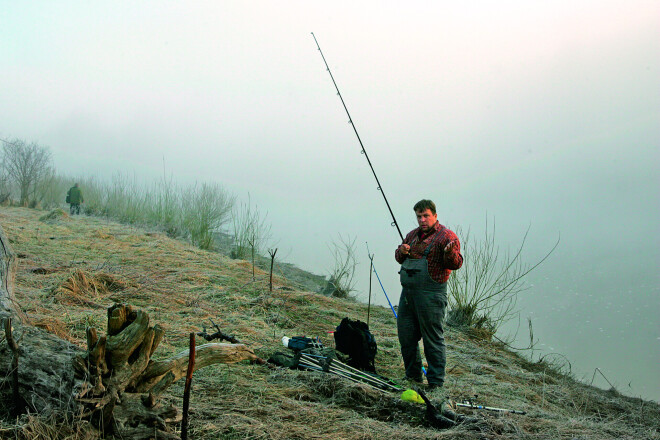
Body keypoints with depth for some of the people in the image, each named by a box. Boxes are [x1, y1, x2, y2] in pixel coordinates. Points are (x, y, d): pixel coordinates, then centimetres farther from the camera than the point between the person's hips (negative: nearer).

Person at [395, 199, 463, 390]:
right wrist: (401, 251, 0)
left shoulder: (446, 236, -5)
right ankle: (413, 375, 28)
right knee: (406, 335, 13)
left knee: (433, 338, -3)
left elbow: (456, 264, -14)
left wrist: (450, 253, -35)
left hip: (430, 294, -7)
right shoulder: (412, 235, 17)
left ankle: (436, 381, 6)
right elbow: (399, 258, 23)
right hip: (408, 292, 8)